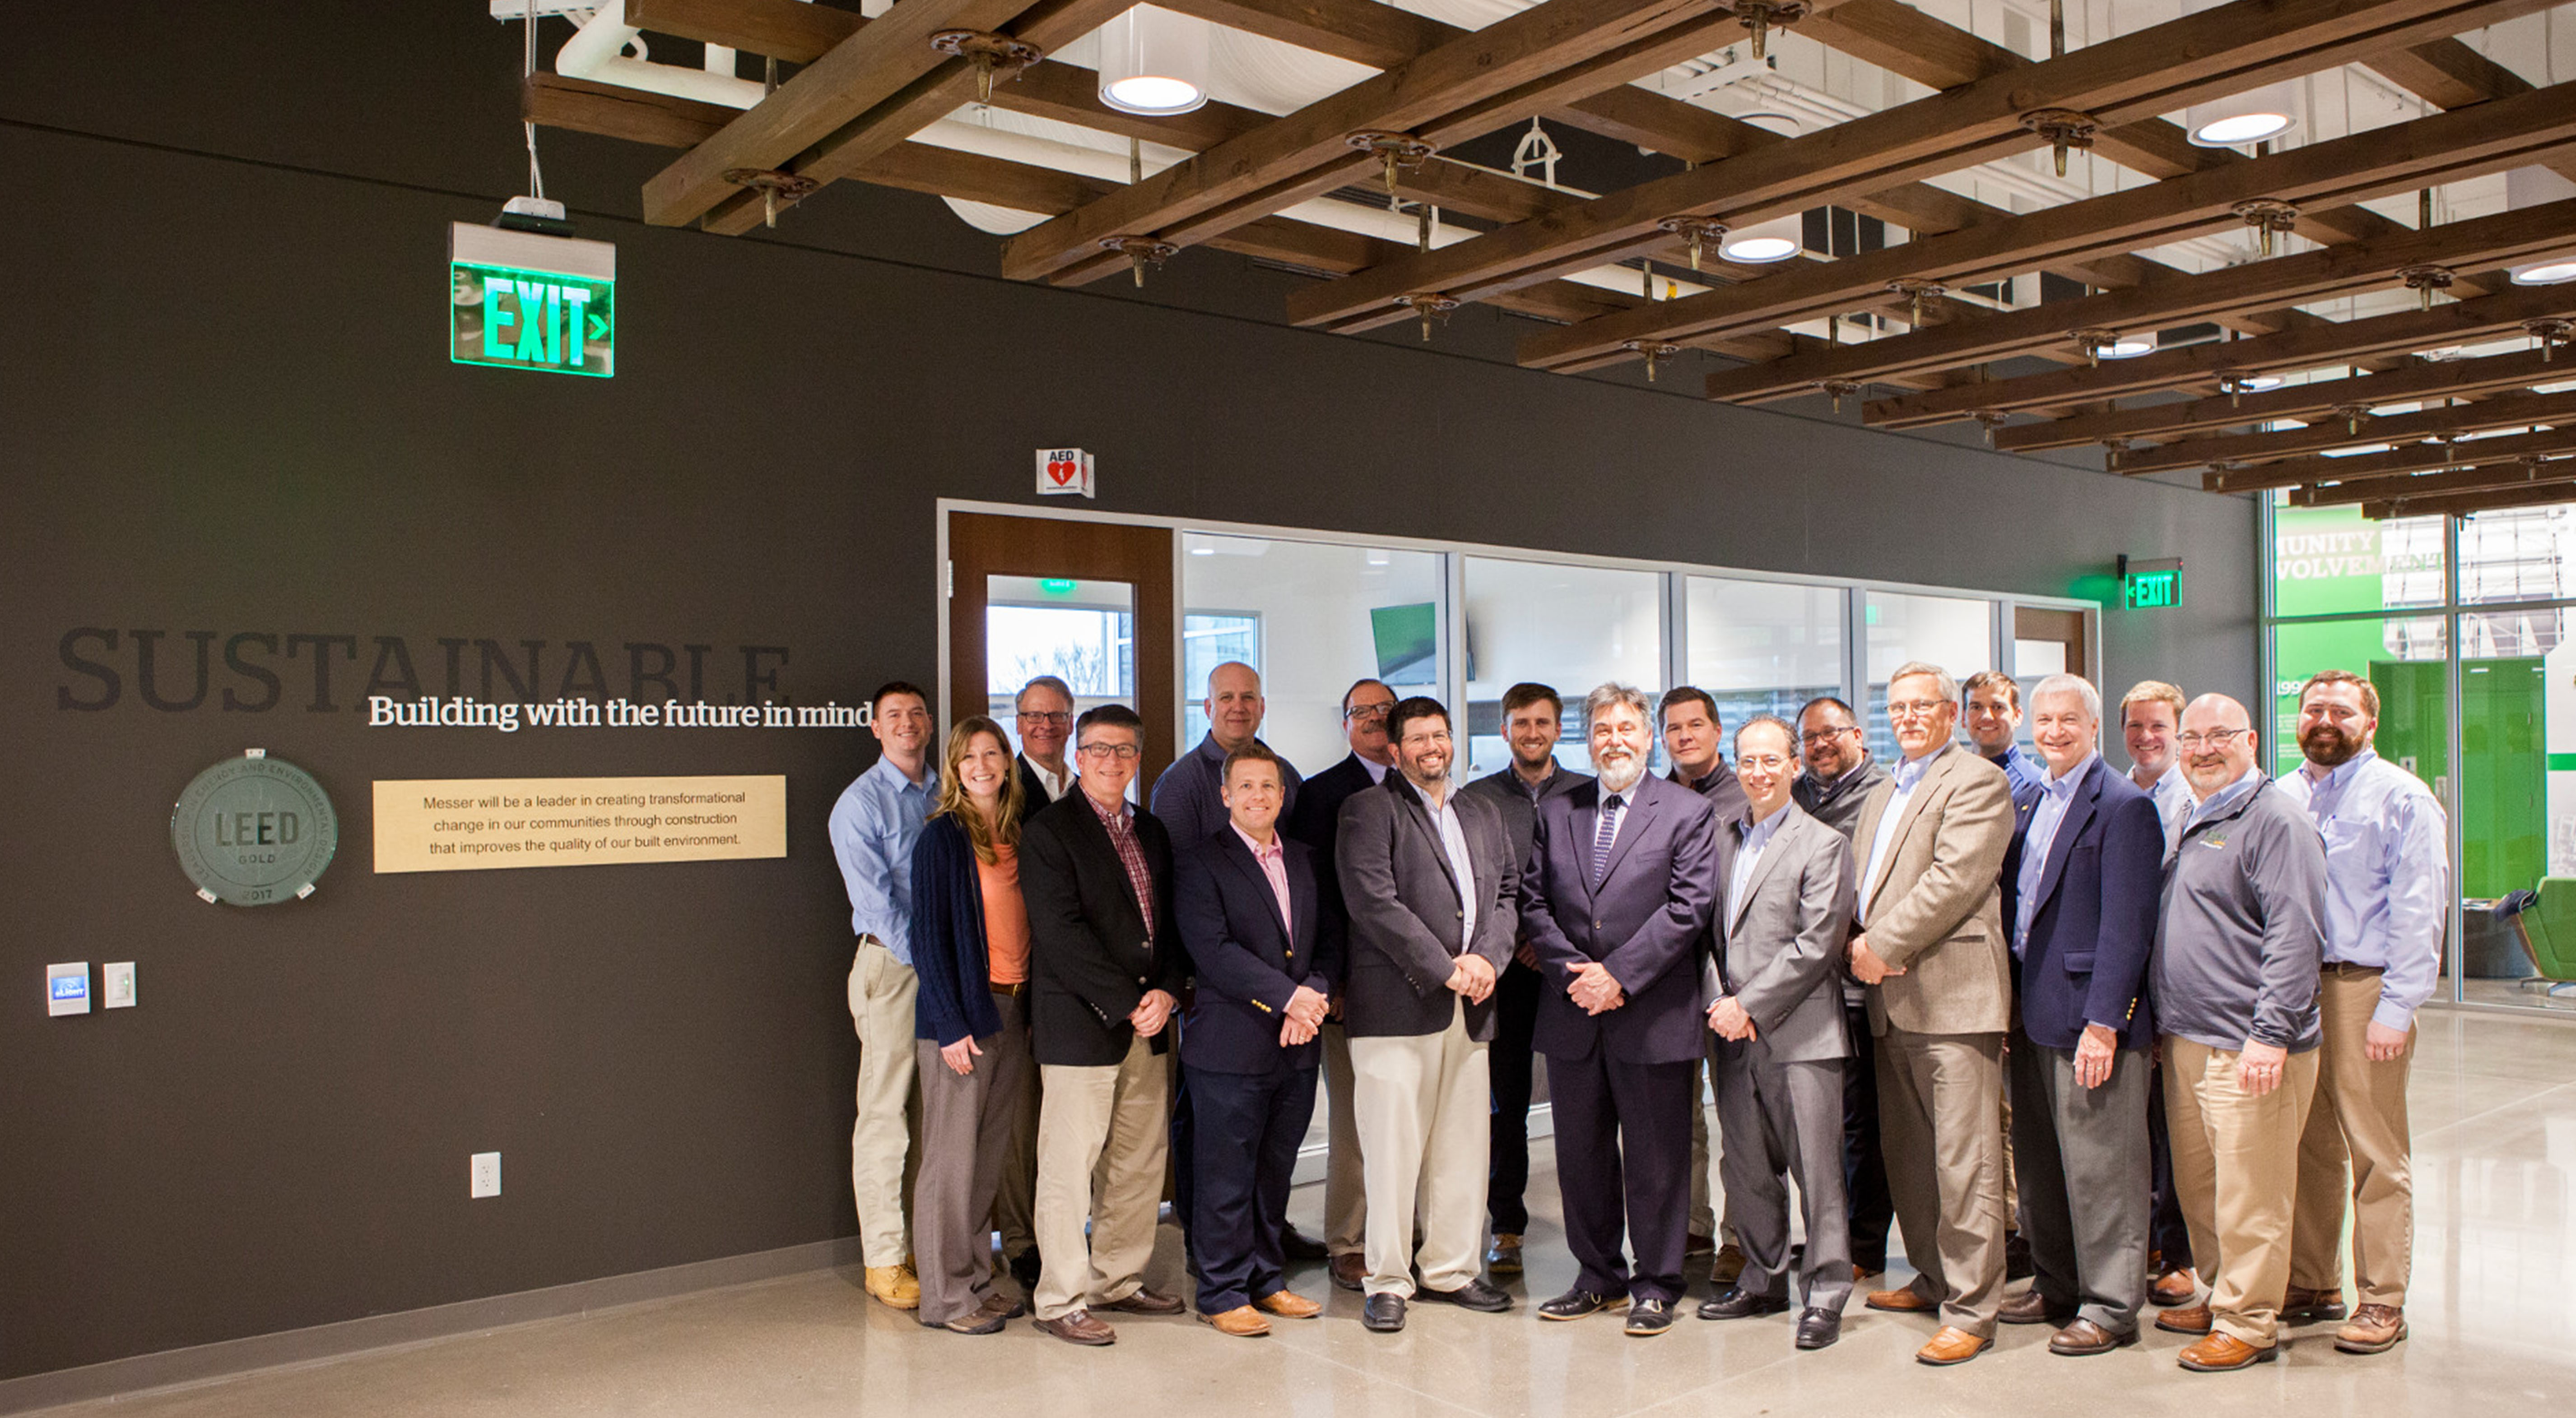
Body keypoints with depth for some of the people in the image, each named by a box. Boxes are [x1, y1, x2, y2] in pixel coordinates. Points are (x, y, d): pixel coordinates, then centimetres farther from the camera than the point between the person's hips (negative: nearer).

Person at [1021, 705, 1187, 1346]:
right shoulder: (1048, 832, -6)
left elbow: (1170, 924, 15)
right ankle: (1062, 1301, 10)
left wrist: (1166, 993, -3)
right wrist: (1126, 1003, -15)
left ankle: (1119, 1280, 26)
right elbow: (1061, 933, -14)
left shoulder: (1153, 834, 16)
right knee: (1070, 1166, -1)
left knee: (1142, 1162, 12)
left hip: (1148, 1026, 7)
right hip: (1080, 1025, -7)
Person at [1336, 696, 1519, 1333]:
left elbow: (1505, 893, 15)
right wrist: (1444, 969, -13)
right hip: (1396, 1005, -6)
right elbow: (1375, 902, -12)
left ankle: (1451, 1269, 23)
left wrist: (1486, 957, -4)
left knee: (1463, 1145, 10)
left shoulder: (1482, 815, 20)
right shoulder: (1369, 810, -2)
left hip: (1470, 1006, 6)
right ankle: (1388, 1281, 8)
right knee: (1392, 1147, -3)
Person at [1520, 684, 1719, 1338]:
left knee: (1655, 1158, 5)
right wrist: (1571, 971, -8)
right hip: (1573, 1015, 4)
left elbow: (1689, 908, -8)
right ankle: (1599, 1276, 27)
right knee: (1581, 1156, 12)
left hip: (1653, 1016, -4)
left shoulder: (1689, 813, 0)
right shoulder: (1555, 813, 11)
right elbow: (1533, 901, 7)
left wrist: (1618, 975, -15)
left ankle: (1656, 1285, 19)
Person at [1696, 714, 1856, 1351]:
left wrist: (1751, 1006, -13)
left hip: (1798, 1032, -5)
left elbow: (1816, 946, -11)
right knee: (1746, 1167, 12)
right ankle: (1764, 1280, 26)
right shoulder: (1718, 838, 13)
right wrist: (1718, 1001, -2)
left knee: (1815, 1167, -1)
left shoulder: (1823, 844, -3)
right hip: (1731, 1034, 5)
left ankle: (1826, 1292, 11)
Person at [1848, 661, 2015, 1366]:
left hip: (1953, 996, -9)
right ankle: (1933, 1276, 30)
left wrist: (1885, 944, -14)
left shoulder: (1977, 782, -5)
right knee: (1907, 1153, 17)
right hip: (1891, 996, 9)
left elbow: (1955, 878, -16)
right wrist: (1861, 944, 1)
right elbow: (1864, 881, 21)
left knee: (1964, 1161, -5)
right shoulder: (1882, 793, 21)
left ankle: (1971, 1310, 1)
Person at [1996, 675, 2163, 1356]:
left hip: (2090, 1017, -8)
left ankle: (2110, 1308, 12)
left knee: (2100, 1168, 0)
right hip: (2033, 1016, 8)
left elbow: (2126, 926, -16)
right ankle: (2057, 1287, 30)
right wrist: (2009, 1008, 13)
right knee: (2039, 1164, 16)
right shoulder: (2032, 804, 15)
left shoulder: (2125, 807, -11)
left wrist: (2103, 1022, -20)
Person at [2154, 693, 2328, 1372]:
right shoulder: (2198, 820, 18)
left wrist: (2270, 1033, -22)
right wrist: (2165, 1022, 19)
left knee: (2249, 1198, -1)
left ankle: (2249, 1325, 9)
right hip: (2186, 1040, 9)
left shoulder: (2276, 820, -11)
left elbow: (2296, 936, -18)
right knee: (2197, 1186, 17)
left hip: (2249, 1048, -9)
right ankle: (2219, 1298, 30)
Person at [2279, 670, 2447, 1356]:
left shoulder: (2402, 798, 0)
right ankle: (2310, 1285, 18)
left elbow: (2418, 913, -6)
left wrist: (2396, 1009, -12)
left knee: (2375, 1152, 0)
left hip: (2362, 988, -4)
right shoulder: (2279, 797, 15)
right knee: (2306, 1147, 8)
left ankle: (2382, 1301, 9)